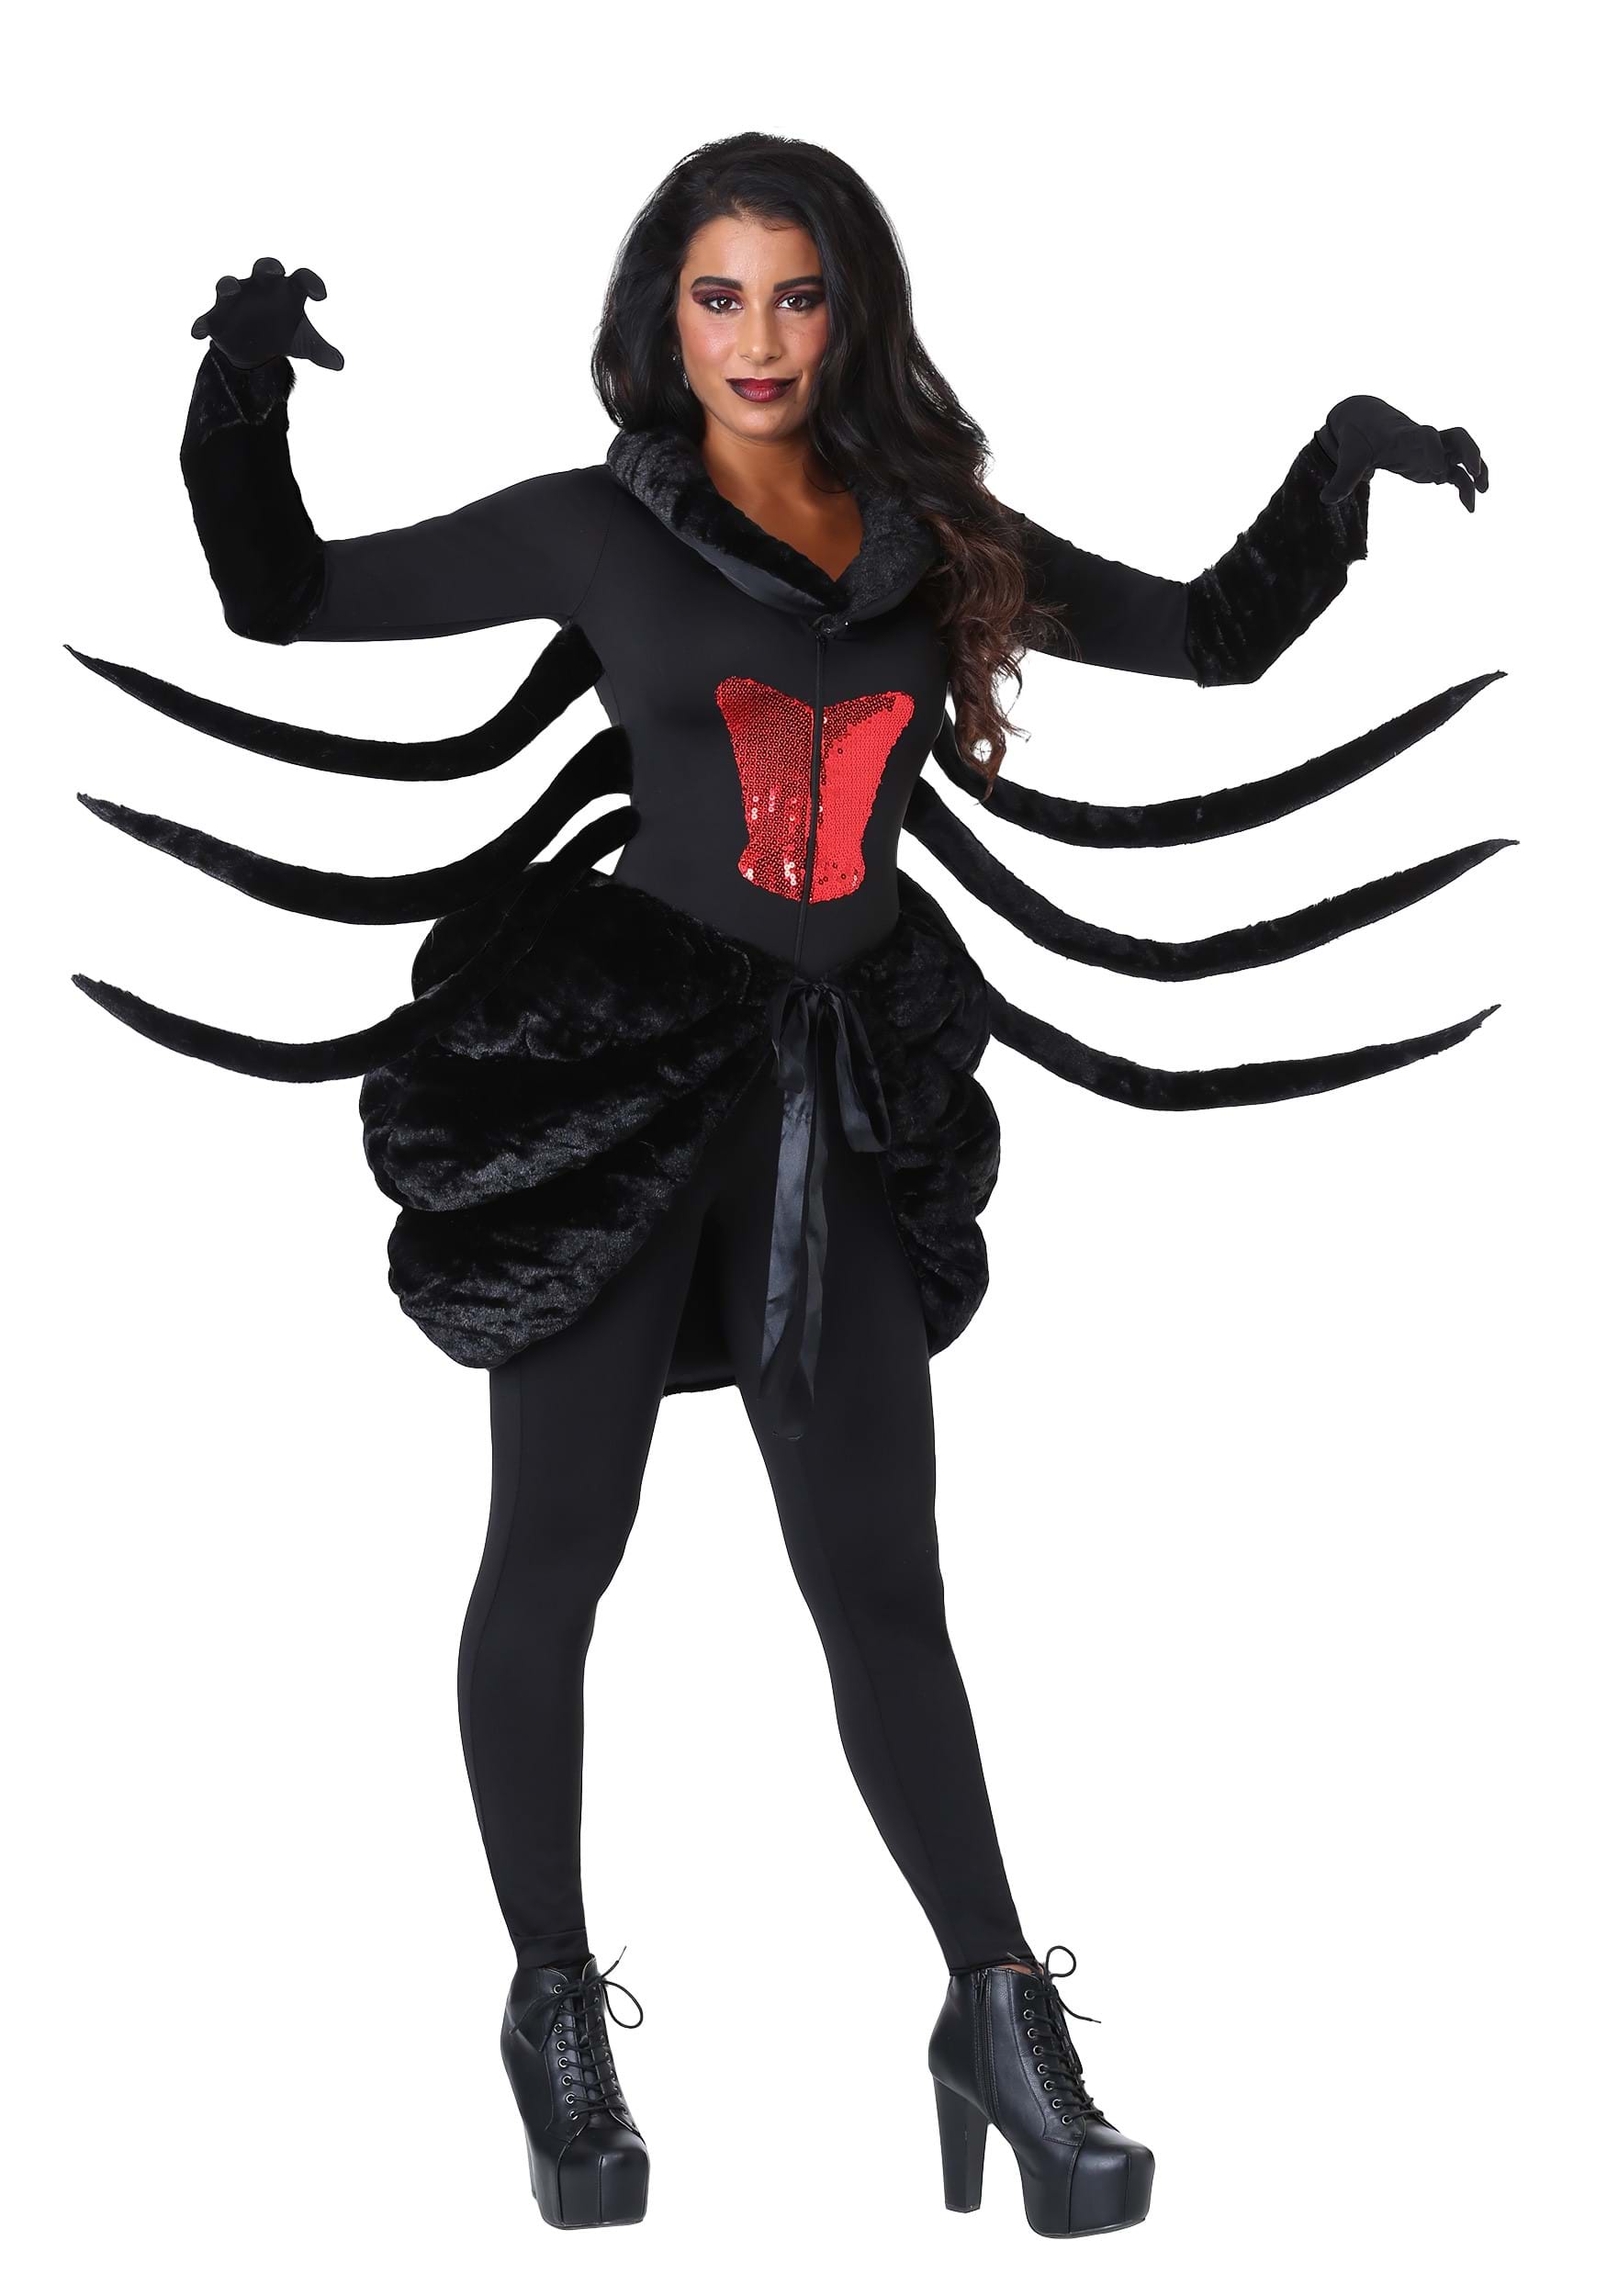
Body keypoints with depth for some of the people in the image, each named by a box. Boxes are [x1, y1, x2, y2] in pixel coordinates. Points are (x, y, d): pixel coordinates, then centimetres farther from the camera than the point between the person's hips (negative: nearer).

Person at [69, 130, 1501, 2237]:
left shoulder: (945, 540, 9)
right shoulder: (596, 527, 1)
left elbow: (1215, 639, 16)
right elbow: (285, 600, 5)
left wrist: (1340, 473, 5)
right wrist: (246, 391, -9)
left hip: (846, 1101, 2)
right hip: (607, 1073, -2)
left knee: (881, 1580, 5)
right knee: (556, 1552, 6)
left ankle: (1003, 2025, 13)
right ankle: (557, 2010, 21)